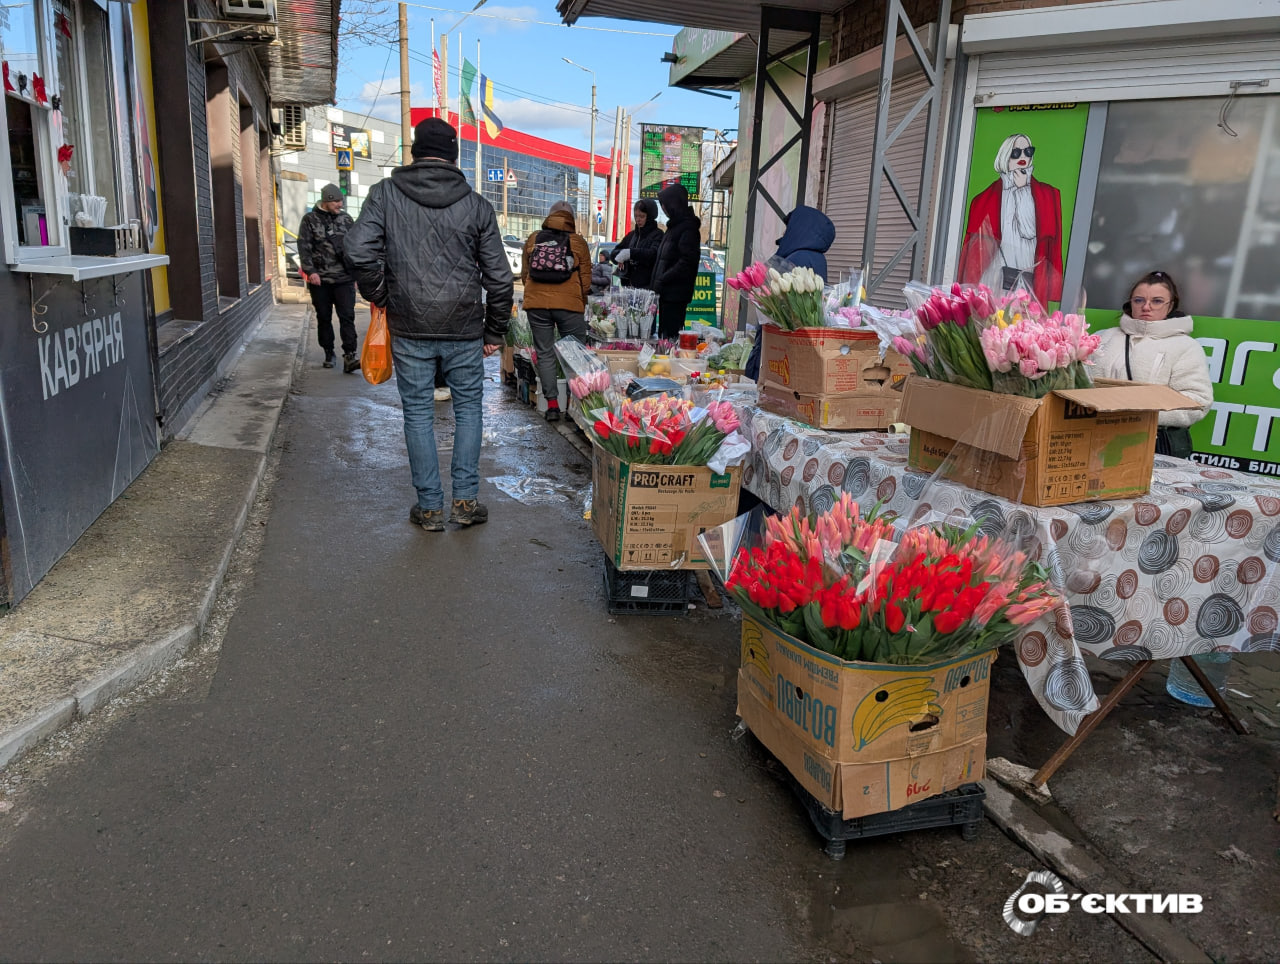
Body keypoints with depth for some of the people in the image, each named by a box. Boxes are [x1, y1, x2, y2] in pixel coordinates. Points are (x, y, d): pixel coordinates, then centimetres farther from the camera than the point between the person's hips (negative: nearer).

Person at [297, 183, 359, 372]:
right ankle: (329, 354, 21)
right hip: (320, 279, -1)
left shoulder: (346, 219, 10)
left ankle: (349, 357, -13)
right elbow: (304, 247, -3)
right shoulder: (310, 219, 1)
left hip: (344, 279, 1)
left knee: (347, 317, -9)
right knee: (324, 318, 8)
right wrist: (310, 271, -14)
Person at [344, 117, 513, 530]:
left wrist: (382, 298, 6)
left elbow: (360, 252, -11)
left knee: (418, 414, 9)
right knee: (468, 408, 14)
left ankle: (430, 507, 15)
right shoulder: (476, 204, 1)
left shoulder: (385, 193, -1)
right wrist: (494, 332, 11)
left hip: (409, 329, 0)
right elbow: (499, 276, 2)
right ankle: (466, 500, 14)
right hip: (464, 330, 0)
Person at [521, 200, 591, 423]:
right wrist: (582, 303, 21)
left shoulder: (533, 239, 9)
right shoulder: (578, 241, 3)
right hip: (569, 304, -2)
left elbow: (524, 274, 15)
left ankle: (552, 404, 2)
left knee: (545, 353, 7)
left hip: (536, 303, 2)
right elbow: (585, 279, 5)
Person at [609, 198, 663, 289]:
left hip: (647, 287, -5)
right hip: (629, 284, 6)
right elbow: (613, 254, 15)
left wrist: (631, 253, -28)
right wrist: (620, 254, -9)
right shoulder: (632, 234, 17)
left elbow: (653, 254, -19)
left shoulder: (657, 234, -2)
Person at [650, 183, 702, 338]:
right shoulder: (675, 225, 18)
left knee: (670, 334, -10)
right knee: (664, 332, 12)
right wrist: (659, 280, 13)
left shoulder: (688, 228, -12)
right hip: (667, 292, 10)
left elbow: (687, 262, -19)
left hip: (676, 294, -10)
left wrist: (662, 280, -17)